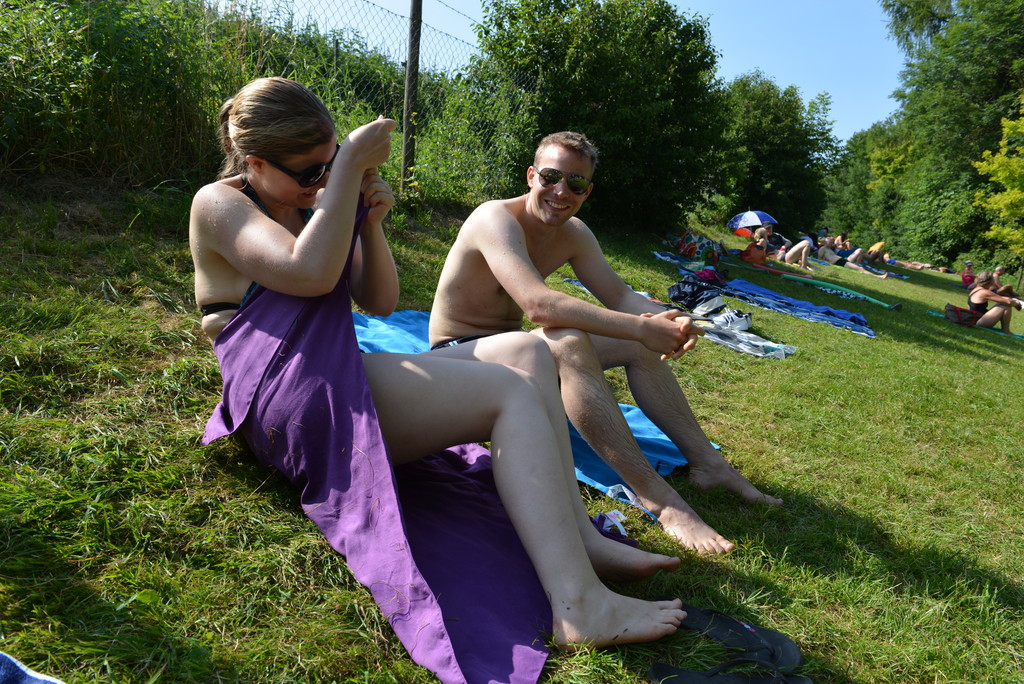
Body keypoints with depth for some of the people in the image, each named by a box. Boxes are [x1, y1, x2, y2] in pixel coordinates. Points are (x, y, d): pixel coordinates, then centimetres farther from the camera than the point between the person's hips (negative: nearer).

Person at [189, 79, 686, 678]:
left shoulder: (310, 201, 19)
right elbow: (309, 273, -23)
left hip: (341, 377, 8)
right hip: (289, 402, -8)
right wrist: (350, 168, -17)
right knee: (513, 394, -23)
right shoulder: (218, 205, -3)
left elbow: (380, 302, 14)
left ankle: (578, 535, -15)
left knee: (529, 350, -6)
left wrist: (369, 223, -1)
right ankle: (578, 605, -33)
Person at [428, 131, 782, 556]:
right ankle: (658, 499, -36)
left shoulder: (574, 234, 3)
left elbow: (620, 297, -2)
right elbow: (539, 305, -37)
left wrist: (668, 322, -25)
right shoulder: (498, 219, -22)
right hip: (459, 354, -8)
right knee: (569, 344, -37)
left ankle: (706, 461, -3)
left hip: (513, 346, 8)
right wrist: (640, 327, -38)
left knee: (639, 343, -5)